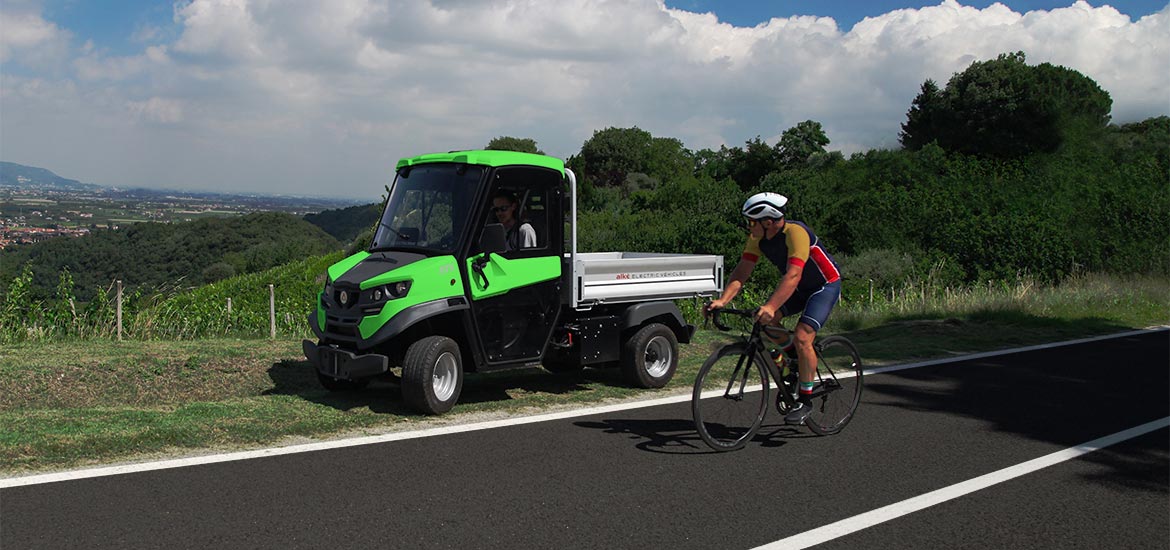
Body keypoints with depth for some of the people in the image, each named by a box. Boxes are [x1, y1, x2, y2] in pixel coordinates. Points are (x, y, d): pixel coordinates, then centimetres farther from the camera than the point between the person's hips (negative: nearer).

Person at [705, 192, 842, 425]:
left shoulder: (796, 233, -33)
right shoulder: (758, 237, -11)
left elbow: (793, 276, -43)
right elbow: (742, 271, -13)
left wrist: (770, 307, -54)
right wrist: (722, 300, -27)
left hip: (825, 285, -7)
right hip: (799, 288, 7)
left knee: (802, 337, -21)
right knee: (766, 322, -13)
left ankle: (805, 400, -6)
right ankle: (792, 362, 12)